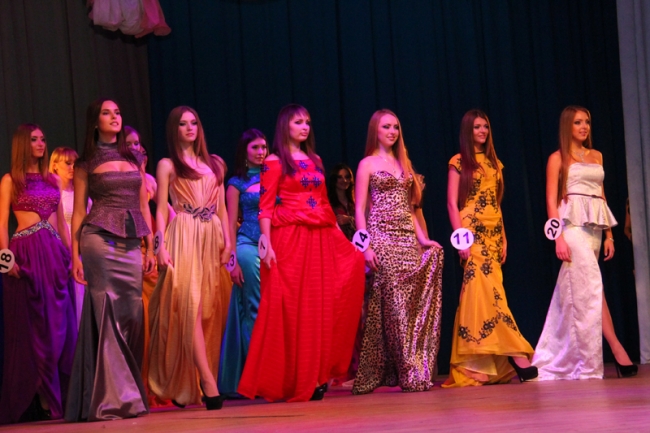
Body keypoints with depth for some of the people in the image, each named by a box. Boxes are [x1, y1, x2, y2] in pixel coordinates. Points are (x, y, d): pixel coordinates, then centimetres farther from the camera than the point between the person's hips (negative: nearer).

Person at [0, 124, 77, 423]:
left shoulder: (52, 180, 18)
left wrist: (72, 253, 10)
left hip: (55, 252, 5)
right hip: (27, 253, -5)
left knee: (60, 325, 1)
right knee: (32, 325, -4)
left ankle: (59, 397, 5)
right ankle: (39, 400, -2)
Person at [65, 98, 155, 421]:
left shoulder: (134, 159, 17)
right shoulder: (86, 163, 6)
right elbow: (78, 211, 4)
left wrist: (150, 247, 11)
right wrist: (75, 255, -3)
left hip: (131, 244, 4)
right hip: (100, 240, -4)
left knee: (131, 315, 2)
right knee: (107, 314, -8)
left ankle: (130, 395, 9)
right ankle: (111, 398, -6)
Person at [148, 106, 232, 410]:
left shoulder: (213, 163, 19)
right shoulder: (167, 165, 7)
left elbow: (221, 207, 17)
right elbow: (161, 209, 1)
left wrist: (227, 240, 5)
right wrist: (161, 246, -11)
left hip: (211, 238, 5)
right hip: (184, 237, -5)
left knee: (212, 309, 2)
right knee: (190, 305, -16)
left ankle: (186, 386, 10)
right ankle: (207, 382, -24)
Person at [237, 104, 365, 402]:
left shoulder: (315, 161, 18)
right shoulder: (274, 162, 0)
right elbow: (265, 207, -7)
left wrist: (340, 233, 12)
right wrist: (267, 244, -17)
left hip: (321, 238, 6)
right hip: (289, 239, -6)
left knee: (322, 306, 2)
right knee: (289, 309, -5)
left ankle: (315, 377, 6)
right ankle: (289, 382, 0)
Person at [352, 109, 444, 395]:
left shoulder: (404, 164, 20)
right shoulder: (367, 164, 4)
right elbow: (360, 209, -3)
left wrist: (422, 238, 10)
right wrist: (366, 247, -14)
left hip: (408, 240, 6)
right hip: (382, 239, -6)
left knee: (413, 304, 0)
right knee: (392, 304, -10)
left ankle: (418, 371, 3)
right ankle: (408, 372, -10)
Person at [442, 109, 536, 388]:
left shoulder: (494, 163, 18)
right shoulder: (459, 162, 1)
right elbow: (452, 203, -4)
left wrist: (503, 238, 12)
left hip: (493, 233, 6)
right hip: (473, 231, -6)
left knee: (479, 291, 3)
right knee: (488, 290, -15)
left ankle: (476, 364, 4)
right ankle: (515, 352, -18)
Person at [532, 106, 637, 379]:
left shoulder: (597, 156, 19)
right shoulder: (558, 159, 4)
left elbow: (602, 195, 20)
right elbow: (551, 200, -2)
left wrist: (609, 234, 13)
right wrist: (559, 237, -13)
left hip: (595, 225, 5)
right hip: (573, 223, -5)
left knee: (575, 289, 6)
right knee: (592, 285, -17)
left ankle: (563, 360, 12)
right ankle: (617, 349, -21)